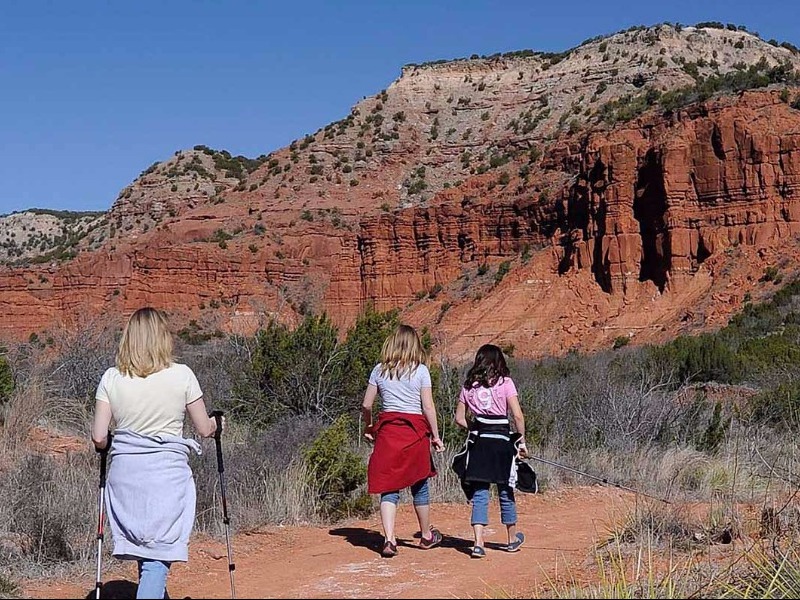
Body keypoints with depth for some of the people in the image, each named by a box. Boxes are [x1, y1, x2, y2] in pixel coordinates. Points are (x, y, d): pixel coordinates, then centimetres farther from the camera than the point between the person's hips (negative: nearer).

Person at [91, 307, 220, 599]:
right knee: (157, 556, -2)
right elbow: (205, 430, 2)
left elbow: (98, 438, 0)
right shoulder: (182, 375, -5)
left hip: (125, 473, 3)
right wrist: (214, 423, 25)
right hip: (168, 473, -3)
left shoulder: (111, 378, 1)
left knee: (142, 550, 16)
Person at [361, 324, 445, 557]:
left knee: (389, 487, 3)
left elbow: (366, 405, 5)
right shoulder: (420, 370, -3)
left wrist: (369, 427, 21)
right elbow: (428, 407, -6)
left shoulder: (379, 370, 4)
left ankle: (389, 539, -10)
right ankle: (426, 536, 29)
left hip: (387, 429, 2)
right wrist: (435, 436, 3)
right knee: (419, 485, 13)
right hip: (415, 430, -2)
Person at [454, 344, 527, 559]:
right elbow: (518, 415, -10)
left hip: (478, 442, 2)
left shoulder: (469, 385, 5)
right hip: (501, 440, -2)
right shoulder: (505, 382, -4)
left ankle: (478, 543, -8)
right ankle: (512, 539, 29)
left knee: (479, 493, 4)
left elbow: (459, 418, 6)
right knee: (505, 491, 12)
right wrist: (522, 440, 0)